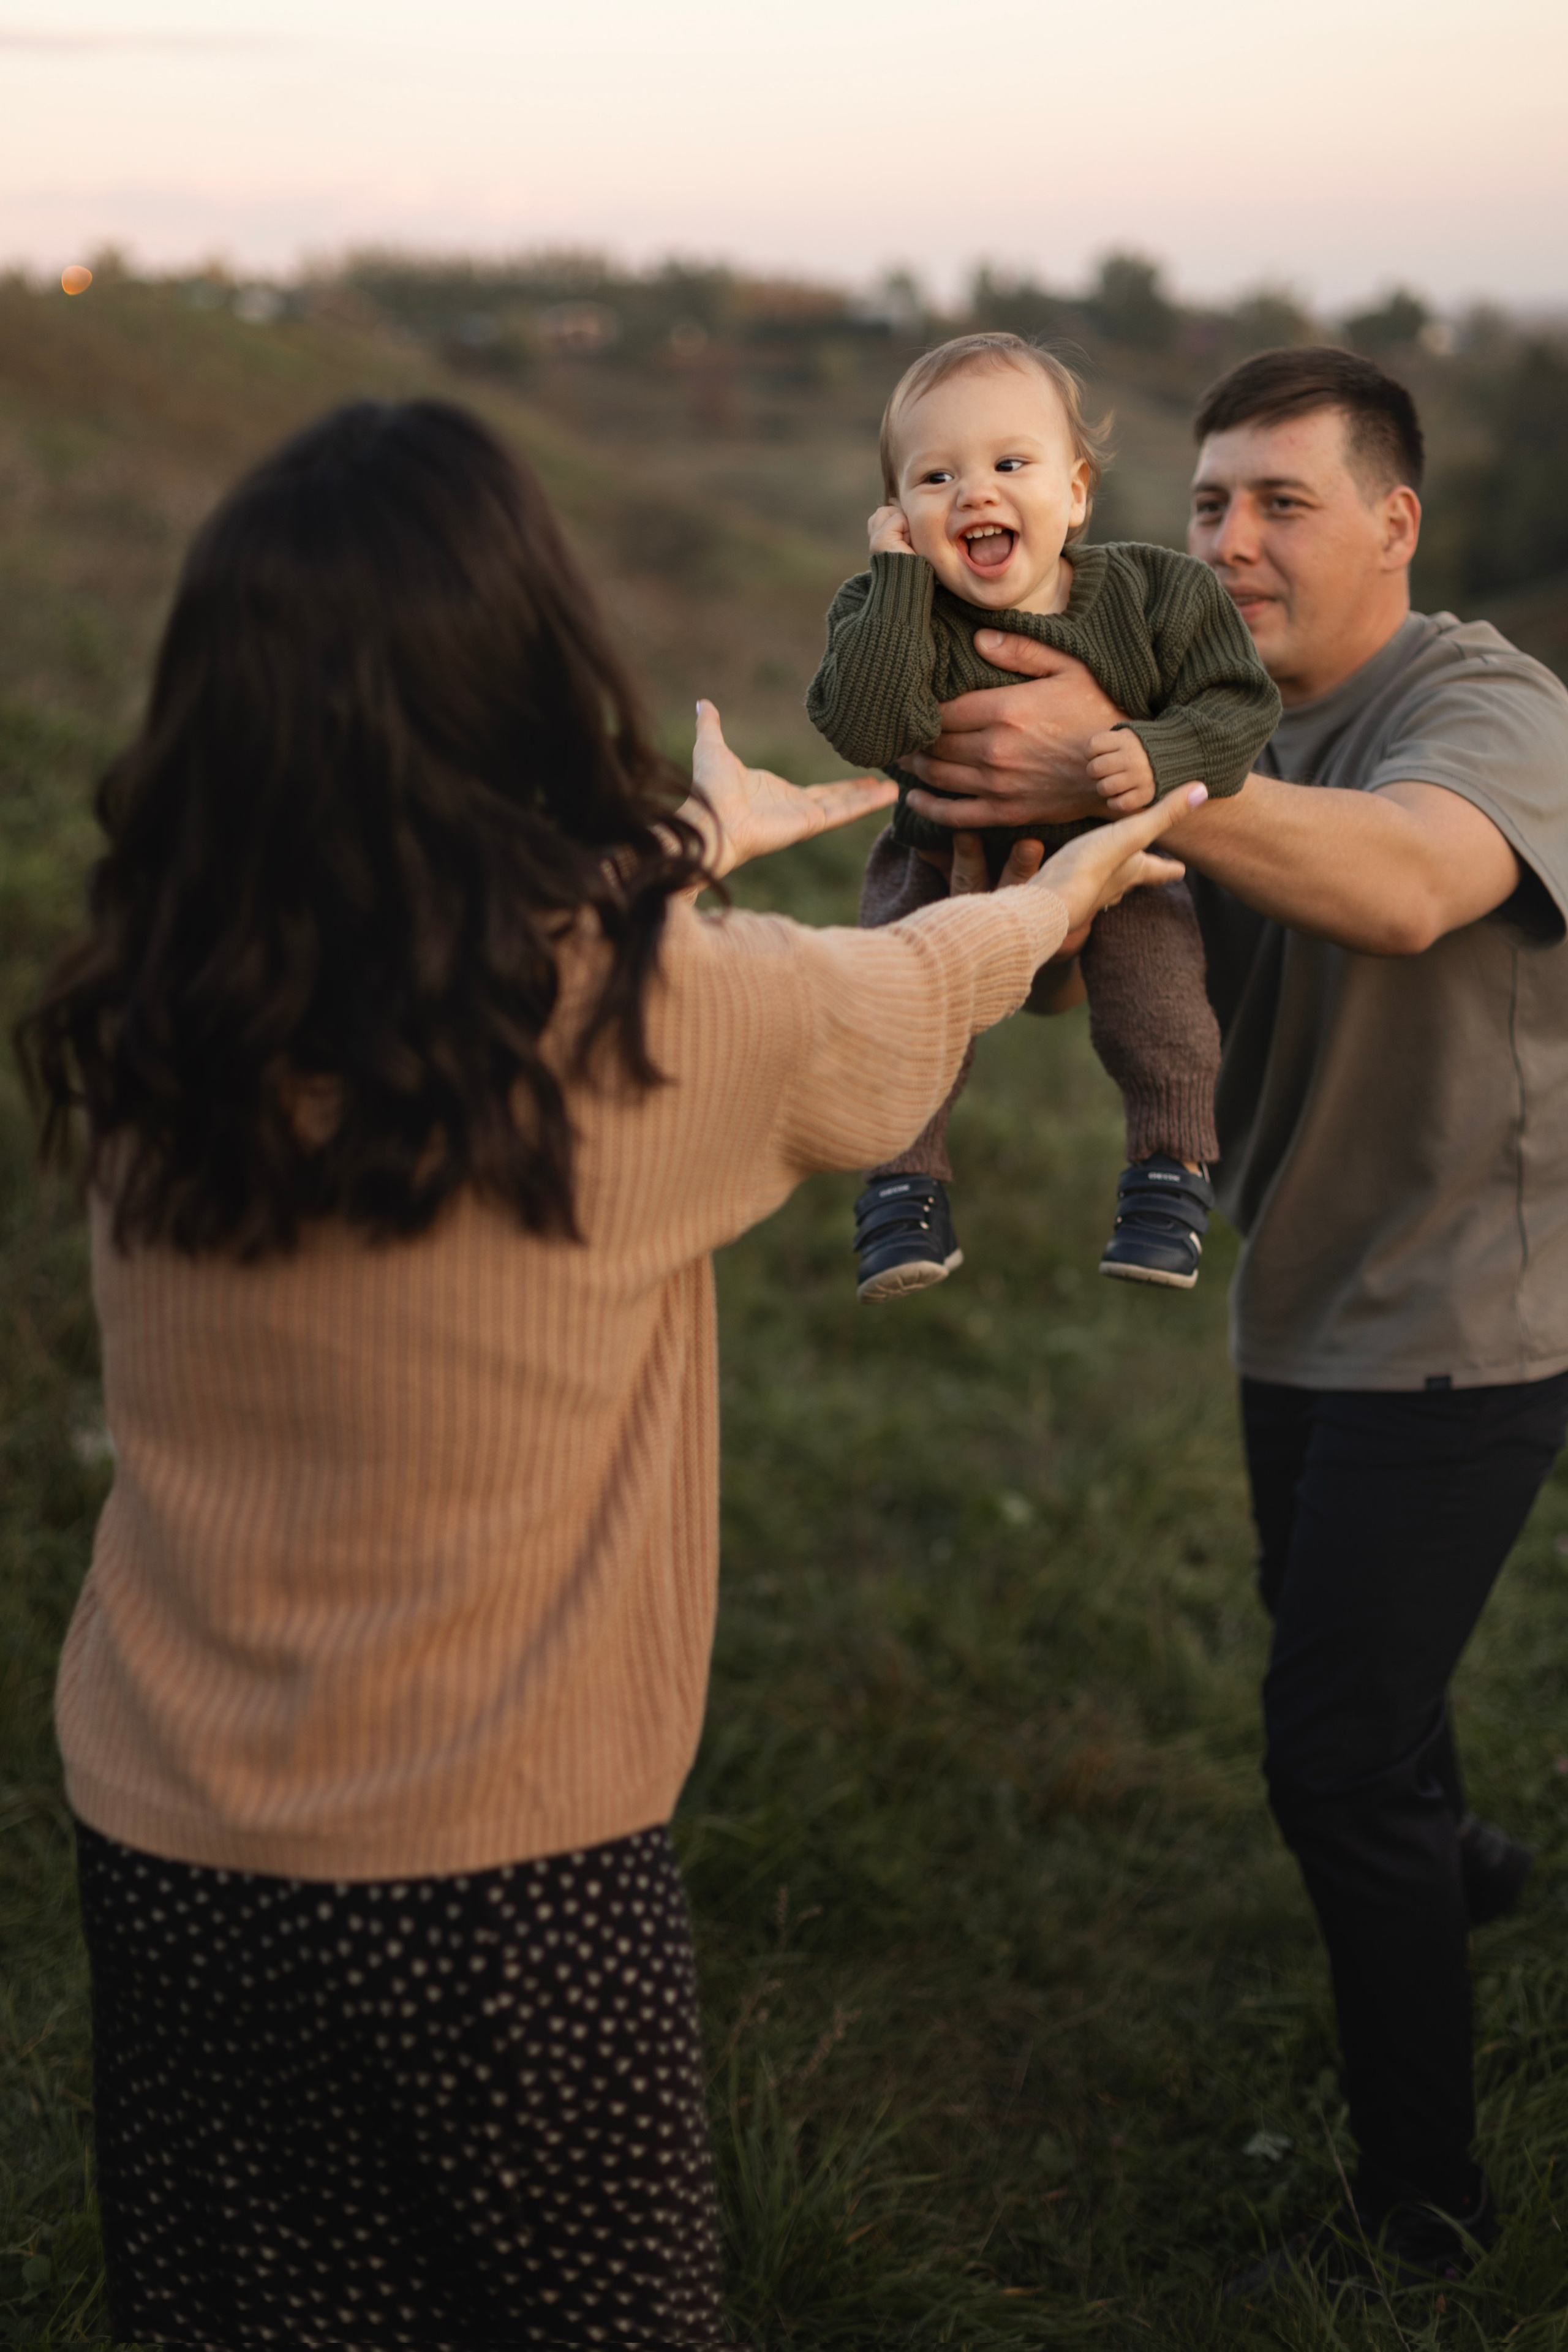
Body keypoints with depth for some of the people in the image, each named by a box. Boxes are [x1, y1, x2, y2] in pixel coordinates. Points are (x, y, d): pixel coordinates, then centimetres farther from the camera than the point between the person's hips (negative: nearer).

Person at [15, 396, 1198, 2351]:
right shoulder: (656, 1015, -20)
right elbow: (917, 993, 3)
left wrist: (689, 844, 31)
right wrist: (1068, 883, 26)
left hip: (160, 1847, 4)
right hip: (503, 1892, -3)